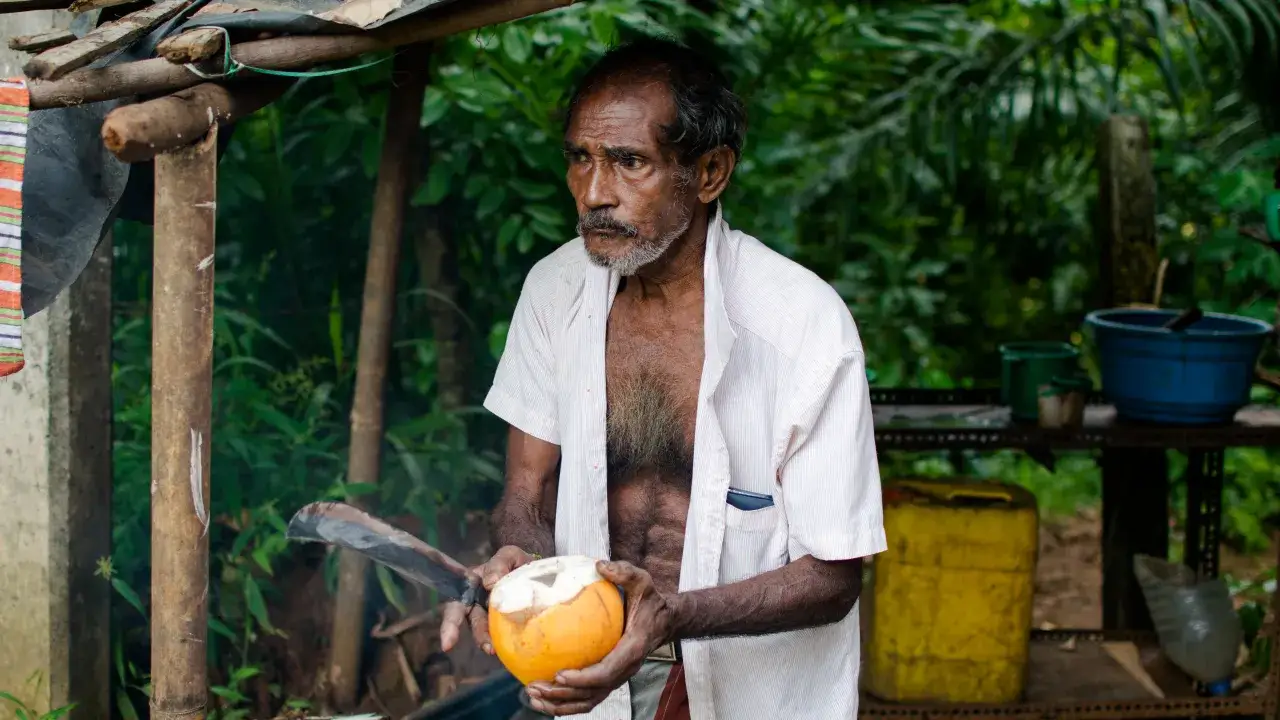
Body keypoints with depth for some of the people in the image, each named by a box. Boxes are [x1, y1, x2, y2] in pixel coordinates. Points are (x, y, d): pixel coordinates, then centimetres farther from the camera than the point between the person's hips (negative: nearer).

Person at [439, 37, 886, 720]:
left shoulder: (806, 323, -16)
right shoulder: (554, 291, -2)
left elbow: (832, 578, -13)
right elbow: (527, 496, 4)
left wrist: (671, 613, -29)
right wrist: (517, 562, -20)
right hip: (587, 663, 4)